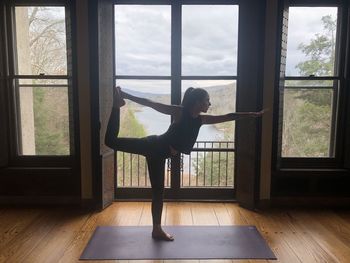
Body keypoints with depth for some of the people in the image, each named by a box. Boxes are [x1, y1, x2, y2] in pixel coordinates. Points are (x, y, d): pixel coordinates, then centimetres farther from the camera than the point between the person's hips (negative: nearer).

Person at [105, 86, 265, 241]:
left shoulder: (201, 119, 5)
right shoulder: (180, 112, -12)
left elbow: (227, 117, 9)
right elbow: (150, 103, -11)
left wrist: (252, 114, 11)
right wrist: (127, 96, -12)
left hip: (159, 154, 6)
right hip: (153, 146, -6)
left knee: (158, 192, 11)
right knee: (111, 140, -8)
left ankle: (157, 229, 22)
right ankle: (117, 106, 11)